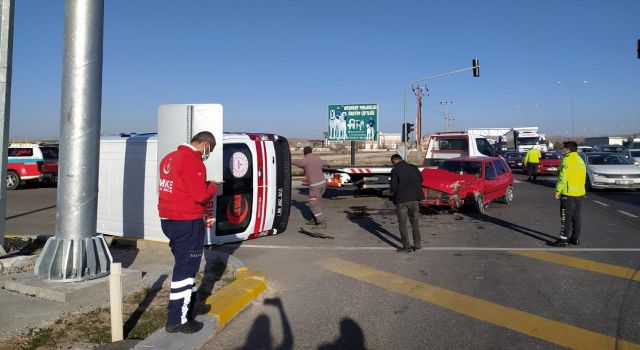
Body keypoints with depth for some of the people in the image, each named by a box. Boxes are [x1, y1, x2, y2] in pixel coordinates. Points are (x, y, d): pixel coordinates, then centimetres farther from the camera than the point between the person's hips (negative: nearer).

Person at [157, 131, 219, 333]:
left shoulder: (170, 157, 11)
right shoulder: (193, 160, -17)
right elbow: (200, 195, -21)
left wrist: (204, 185, 12)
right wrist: (213, 187, -2)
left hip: (168, 219, 9)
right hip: (187, 222, -9)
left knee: (185, 264, 22)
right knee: (185, 268, 0)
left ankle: (189, 304, 36)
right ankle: (177, 320, 7)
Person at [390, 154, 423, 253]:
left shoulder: (395, 170, -9)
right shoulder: (413, 167, 5)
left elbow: (394, 186, -12)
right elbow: (420, 180, 11)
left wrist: (393, 195, 7)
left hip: (401, 200, -4)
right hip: (414, 199, 5)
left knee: (402, 224, 5)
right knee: (415, 222, 18)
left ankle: (407, 246, 4)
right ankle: (417, 244, 22)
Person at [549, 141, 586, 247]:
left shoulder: (567, 160, -15)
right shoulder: (580, 160, 14)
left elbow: (562, 177, -19)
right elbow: (583, 177, 19)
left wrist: (558, 191, -15)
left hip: (568, 194, -9)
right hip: (580, 193, 9)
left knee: (566, 218, -5)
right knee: (577, 216, 13)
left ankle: (564, 239, -3)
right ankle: (576, 238, 20)